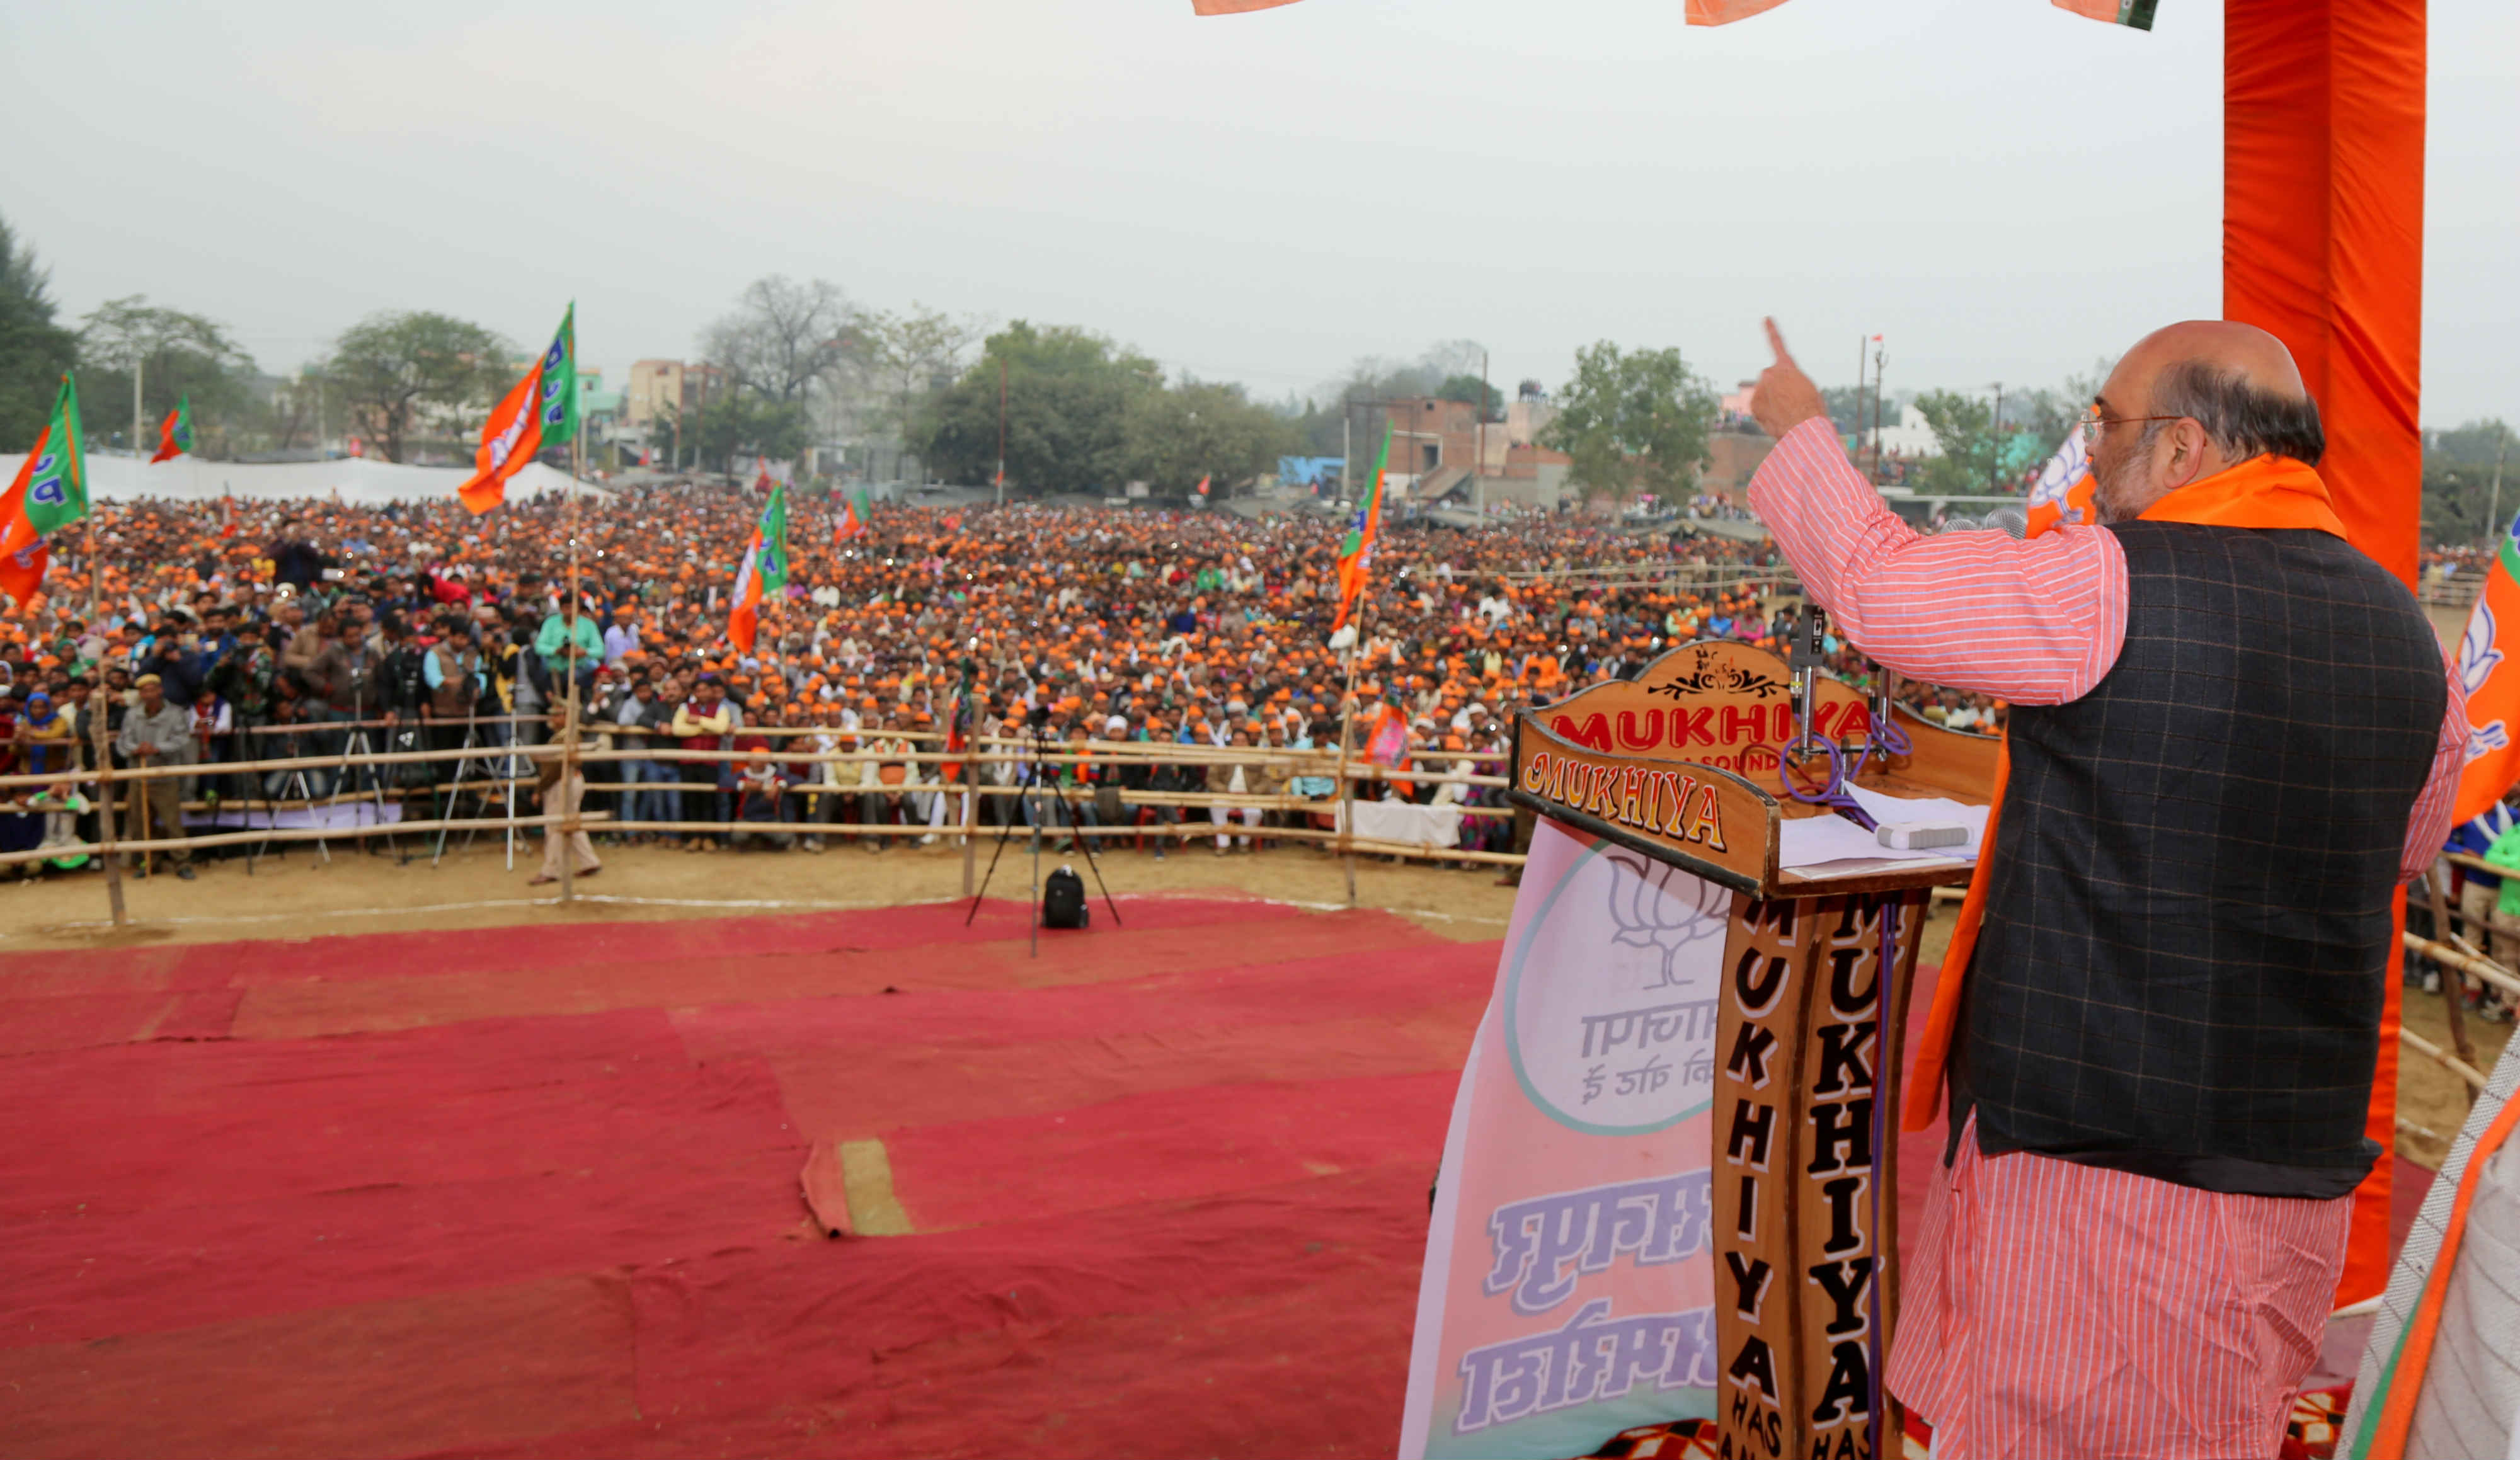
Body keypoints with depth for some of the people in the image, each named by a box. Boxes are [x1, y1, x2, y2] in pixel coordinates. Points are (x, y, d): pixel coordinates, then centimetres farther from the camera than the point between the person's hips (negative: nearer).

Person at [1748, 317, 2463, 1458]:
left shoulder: (2114, 590, -17)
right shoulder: (2403, 628, 6)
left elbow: (1875, 584, -8)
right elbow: (2409, 837, 21)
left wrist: (1799, 431, 9)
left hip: (2093, 1140, -7)